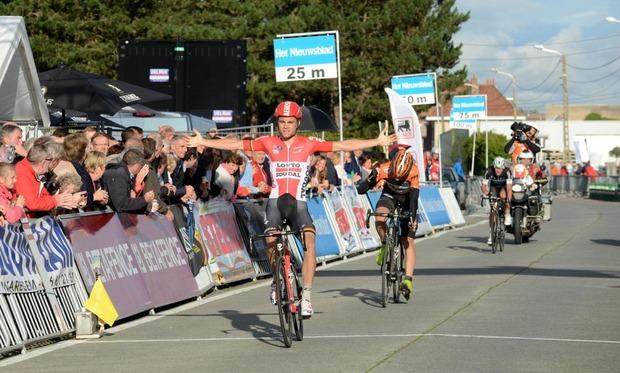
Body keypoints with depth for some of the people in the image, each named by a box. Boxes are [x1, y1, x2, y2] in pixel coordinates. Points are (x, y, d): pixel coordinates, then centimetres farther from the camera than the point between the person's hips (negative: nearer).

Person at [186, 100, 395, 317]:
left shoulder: (308, 144, 3)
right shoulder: (268, 143, 5)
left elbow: (342, 146, 2)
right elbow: (235, 144, 6)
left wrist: (378, 142, -2)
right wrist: (202, 142, 4)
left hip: (298, 203, 0)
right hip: (276, 201, 0)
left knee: (309, 240, -24)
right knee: (271, 240, -24)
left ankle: (307, 296, -23)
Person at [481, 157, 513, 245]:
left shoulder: (507, 172, -33)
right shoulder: (489, 171, -30)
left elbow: (509, 188, -39)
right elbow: (484, 185, -33)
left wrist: (508, 200, -51)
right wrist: (485, 190, -56)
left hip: (504, 187, -1)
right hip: (494, 187, 1)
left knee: (503, 195, -37)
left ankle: (507, 215, -14)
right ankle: (491, 235, -2)